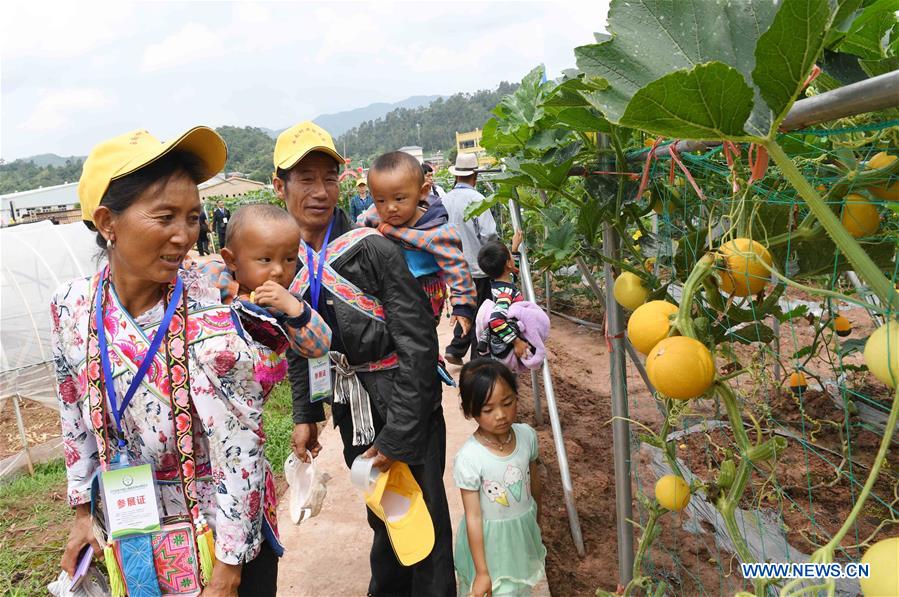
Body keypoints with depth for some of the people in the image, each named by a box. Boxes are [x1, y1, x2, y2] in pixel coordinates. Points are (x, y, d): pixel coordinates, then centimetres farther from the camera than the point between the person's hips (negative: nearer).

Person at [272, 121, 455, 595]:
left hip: (407, 407, -5)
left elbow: (417, 342, -20)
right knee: (380, 513, 24)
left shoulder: (373, 249, -18)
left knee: (424, 516, 7)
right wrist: (305, 416, 11)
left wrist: (399, 433, -19)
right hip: (350, 409, 6)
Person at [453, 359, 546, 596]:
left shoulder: (527, 435, -14)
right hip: (489, 540, -5)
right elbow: (473, 517, -20)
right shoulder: (468, 458, -28)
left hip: (525, 529, 5)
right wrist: (481, 572, -15)